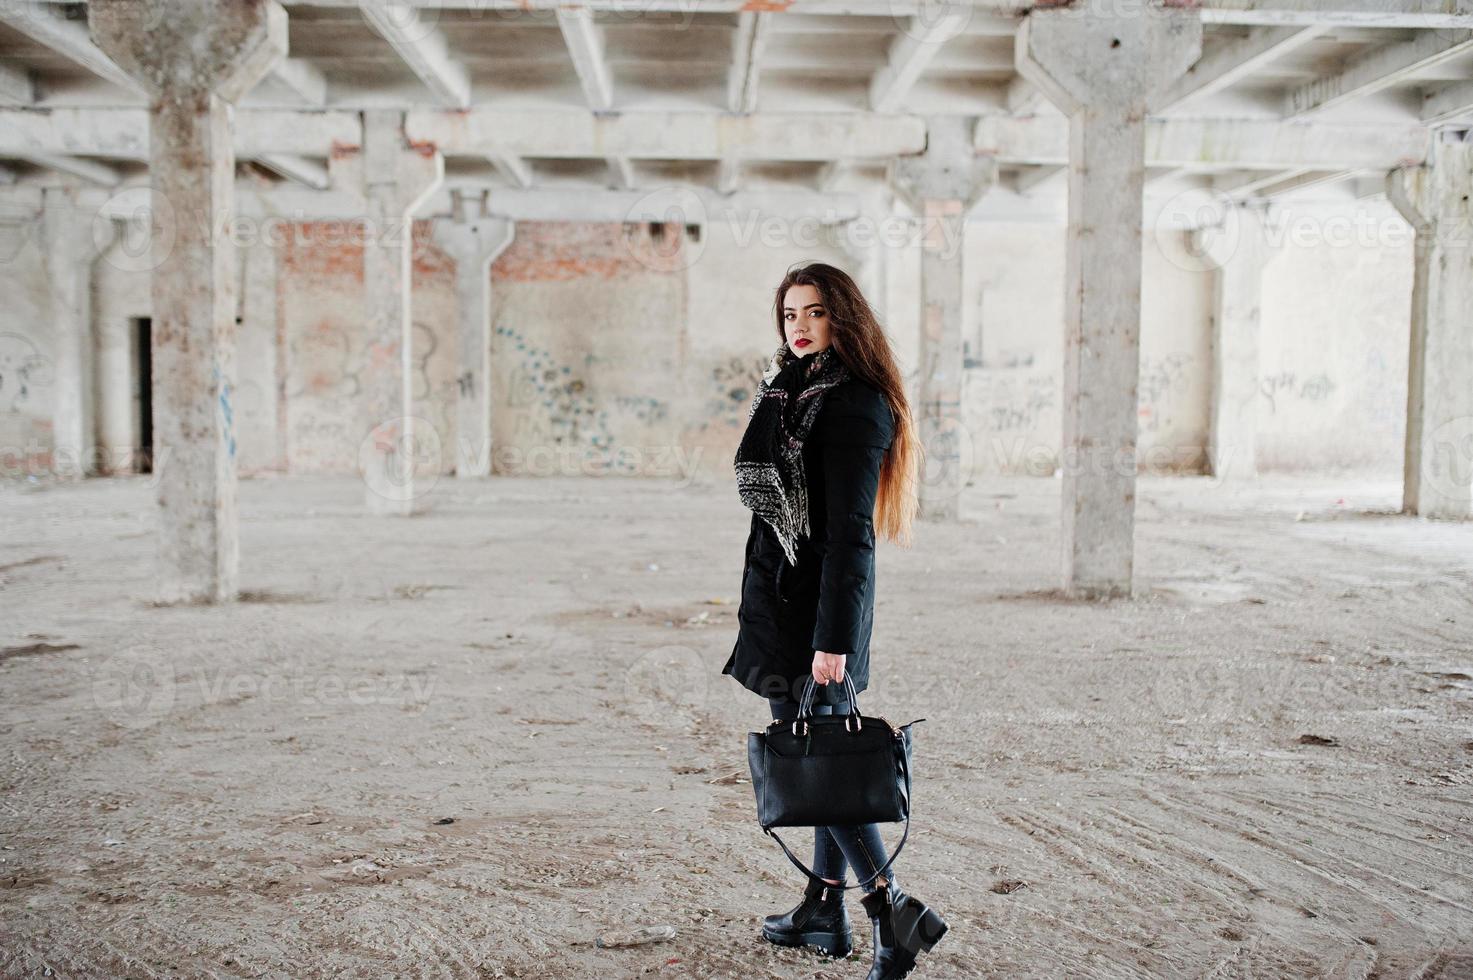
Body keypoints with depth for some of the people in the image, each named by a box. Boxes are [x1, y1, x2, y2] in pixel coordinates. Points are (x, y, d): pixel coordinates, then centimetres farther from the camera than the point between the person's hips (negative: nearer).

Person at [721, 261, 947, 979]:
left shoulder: (850, 404, -16)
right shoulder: (796, 391, 14)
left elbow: (850, 531, -21)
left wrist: (833, 637, -24)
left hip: (811, 602, -10)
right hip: (796, 594, 10)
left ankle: (893, 908, 0)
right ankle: (824, 911, 25)